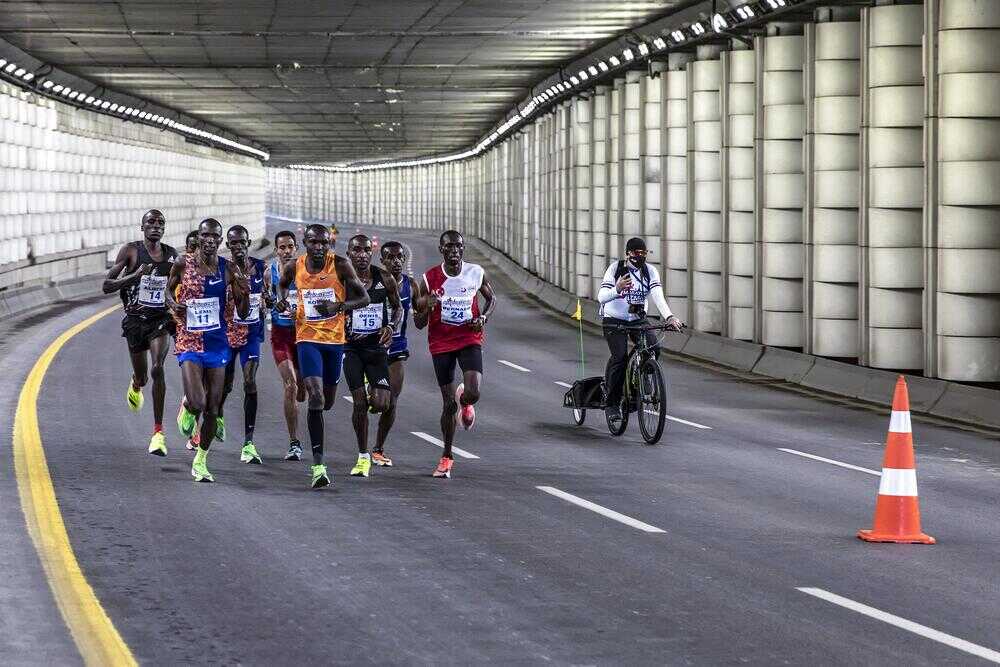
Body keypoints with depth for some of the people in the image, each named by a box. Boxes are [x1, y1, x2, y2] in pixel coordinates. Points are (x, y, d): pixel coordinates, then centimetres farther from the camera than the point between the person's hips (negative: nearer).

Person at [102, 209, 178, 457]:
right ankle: (136, 385, 54)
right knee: (142, 376, 11)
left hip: (161, 318, 0)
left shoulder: (172, 255, 4)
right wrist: (135, 275, -21)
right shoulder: (130, 250, -5)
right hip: (135, 318, 0)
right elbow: (107, 286, -7)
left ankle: (158, 432, -19)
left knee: (157, 368, -22)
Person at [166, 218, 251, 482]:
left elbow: (242, 313, 3)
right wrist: (172, 303, -6)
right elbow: (168, 290, 16)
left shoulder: (230, 270, 0)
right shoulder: (183, 265, -3)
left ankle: (201, 460, 24)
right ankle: (187, 407, 20)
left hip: (218, 343, 2)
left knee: (212, 409, 6)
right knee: (197, 404, -18)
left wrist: (245, 291, -17)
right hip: (190, 342, -2)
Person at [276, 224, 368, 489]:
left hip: (335, 338, 1)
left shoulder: (340, 265, -8)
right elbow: (282, 283, 20)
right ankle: (318, 465, -18)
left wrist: (339, 306, -22)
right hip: (307, 338, -1)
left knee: (328, 400, 14)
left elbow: (364, 298, -5)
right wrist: (282, 298, -2)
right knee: (316, 396, -17)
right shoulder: (295, 267, -3)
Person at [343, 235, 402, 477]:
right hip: (352, 347, -1)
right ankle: (363, 457, 8)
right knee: (359, 404, -6)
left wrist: (391, 326, -8)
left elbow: (398, 307, 10)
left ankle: (373, 391, 31)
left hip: (377, 347, 1)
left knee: (380, 405, -8)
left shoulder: (385, 279, -3)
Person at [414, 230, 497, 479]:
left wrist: (483, 318, -4)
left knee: (473, 393, -21)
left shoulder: (476, 273, -4)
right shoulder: (430, 278, -8)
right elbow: (418, 324, -3)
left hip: (470, 339, 0)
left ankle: (465, 401, 20)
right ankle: (447, 456, 21)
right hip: (441, 344, 0)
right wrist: (427, 307, -24)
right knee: (449, 403, 3)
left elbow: (492, 298, 15)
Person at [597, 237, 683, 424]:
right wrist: (617, 290, -45)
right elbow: (601, 297, -23)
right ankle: (611, 402, -8)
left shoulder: (650, 271, -7)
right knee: (620, 356, -22)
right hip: (614, 320, -3)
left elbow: (658, 296, -20)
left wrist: (669, 317, -38)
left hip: (639, 319, 3)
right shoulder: (616, 268, -14)